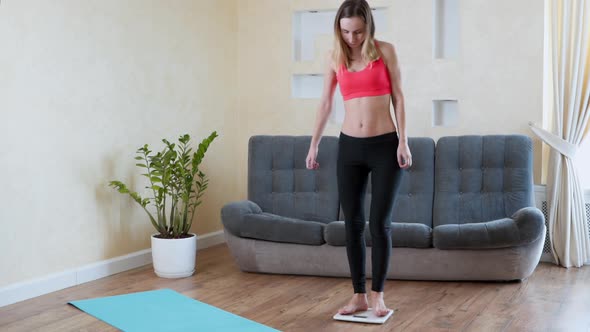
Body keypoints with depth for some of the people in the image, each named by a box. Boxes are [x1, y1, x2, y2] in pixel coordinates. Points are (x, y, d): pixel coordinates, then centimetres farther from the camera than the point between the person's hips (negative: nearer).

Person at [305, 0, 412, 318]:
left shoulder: (385, 51, -2)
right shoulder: (335, 57, 6)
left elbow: (397, 97, 0)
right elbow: (325, 103, 11)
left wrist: (403, 141, -7)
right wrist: (314, 144, 10)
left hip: (384, 146, -3)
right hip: (349, 147, 3)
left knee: (380, 222, -2)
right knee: (352, 222, 4)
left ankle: (377, 294, 11)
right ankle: (358, 295, 13)